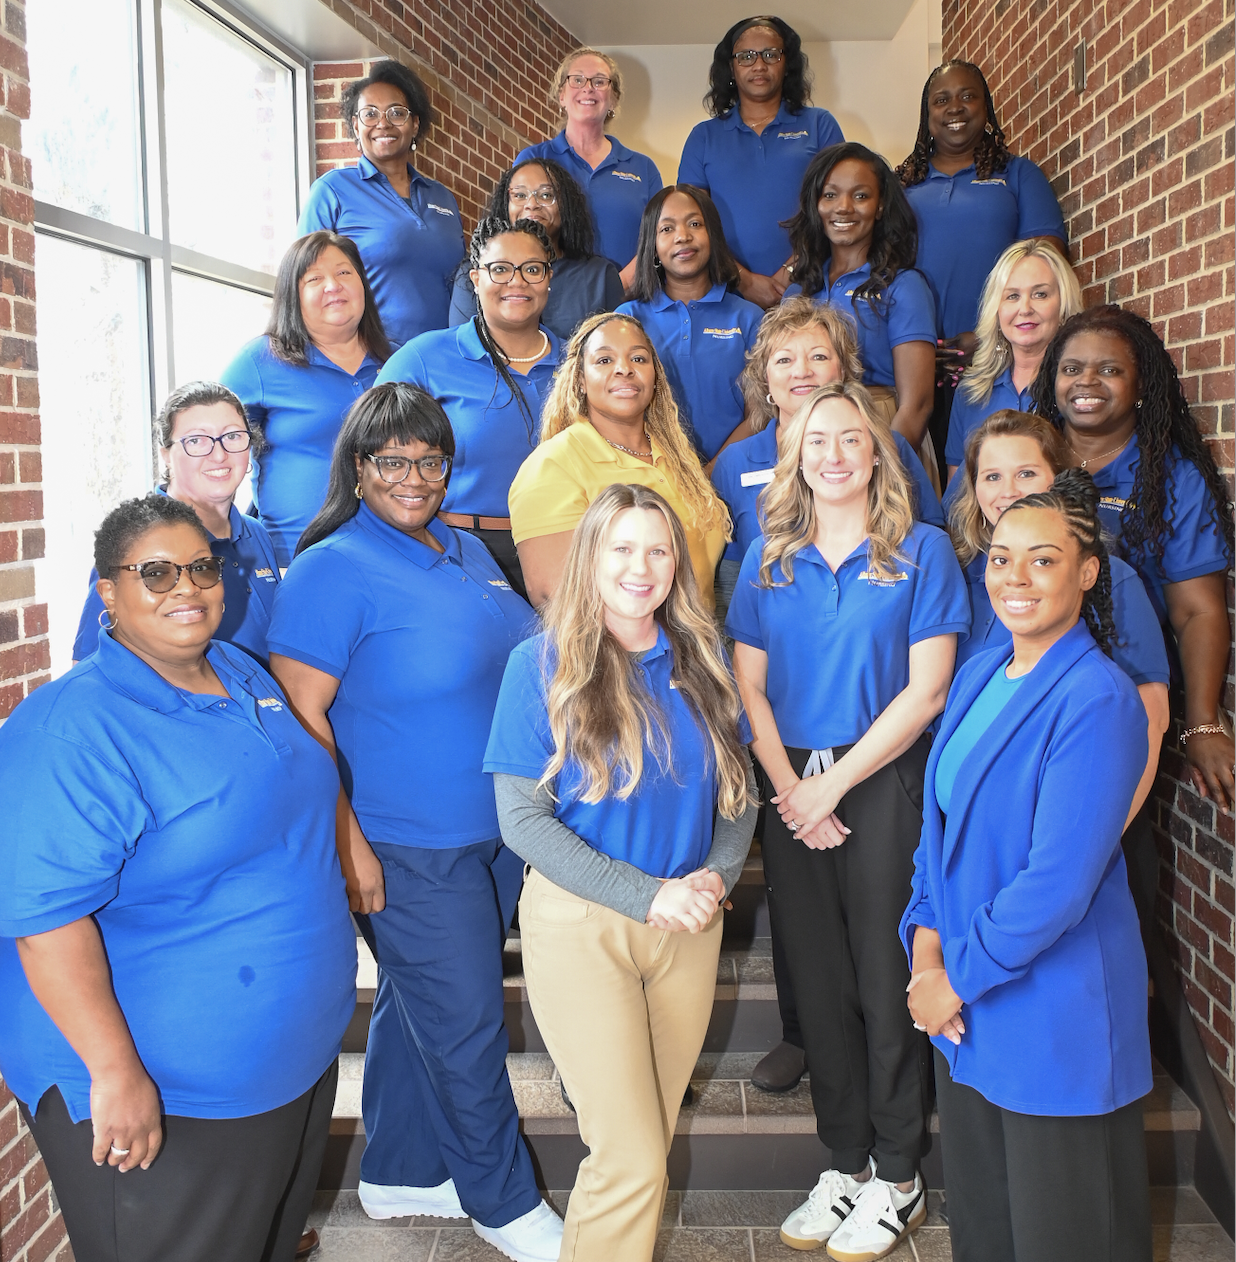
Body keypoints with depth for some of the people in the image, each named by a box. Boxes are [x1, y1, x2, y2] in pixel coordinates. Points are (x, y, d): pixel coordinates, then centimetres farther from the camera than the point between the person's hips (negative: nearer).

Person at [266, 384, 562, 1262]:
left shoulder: (468, 552, 9)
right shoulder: (333, 571, -15)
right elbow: (298, 714, -18)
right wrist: (346, 843, -20)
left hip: (496, 830, 8)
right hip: (408, 850, -7)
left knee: (418, 1012, 20)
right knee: (466, 1027, 5)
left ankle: (399, 1175, 38)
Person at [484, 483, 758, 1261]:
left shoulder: (701, 658, 4)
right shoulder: (543, 664, -9)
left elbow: (738, 785, 11)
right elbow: (522, 818, -12)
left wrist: (718, 874, -9)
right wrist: (646, 896, -16)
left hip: (689, 923, 5)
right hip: (580, 923, -4)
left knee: (655, 1135, 17)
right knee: (630, 1159, -4)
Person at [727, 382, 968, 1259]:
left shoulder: (921, 550, -2)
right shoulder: (768, 559, 8)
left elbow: (926, 690, -8)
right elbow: (749, 686, 5)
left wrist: (833, 785, -11)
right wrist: (790, 789, -8)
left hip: (885, 787, -3)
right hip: (793, 791, 3)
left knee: (886, 980, 4)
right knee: (818, 982, 10)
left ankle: (898, 1177, 21)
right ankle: (845, 1161, 26)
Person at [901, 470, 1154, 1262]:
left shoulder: (1098, 700, -20)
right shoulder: (980, 673, 5)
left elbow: (1057, 884, -23)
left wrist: (956, 980, -15)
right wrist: (925, 942, -1)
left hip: (1057, 1012, -7)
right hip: (966, 1011, 7)